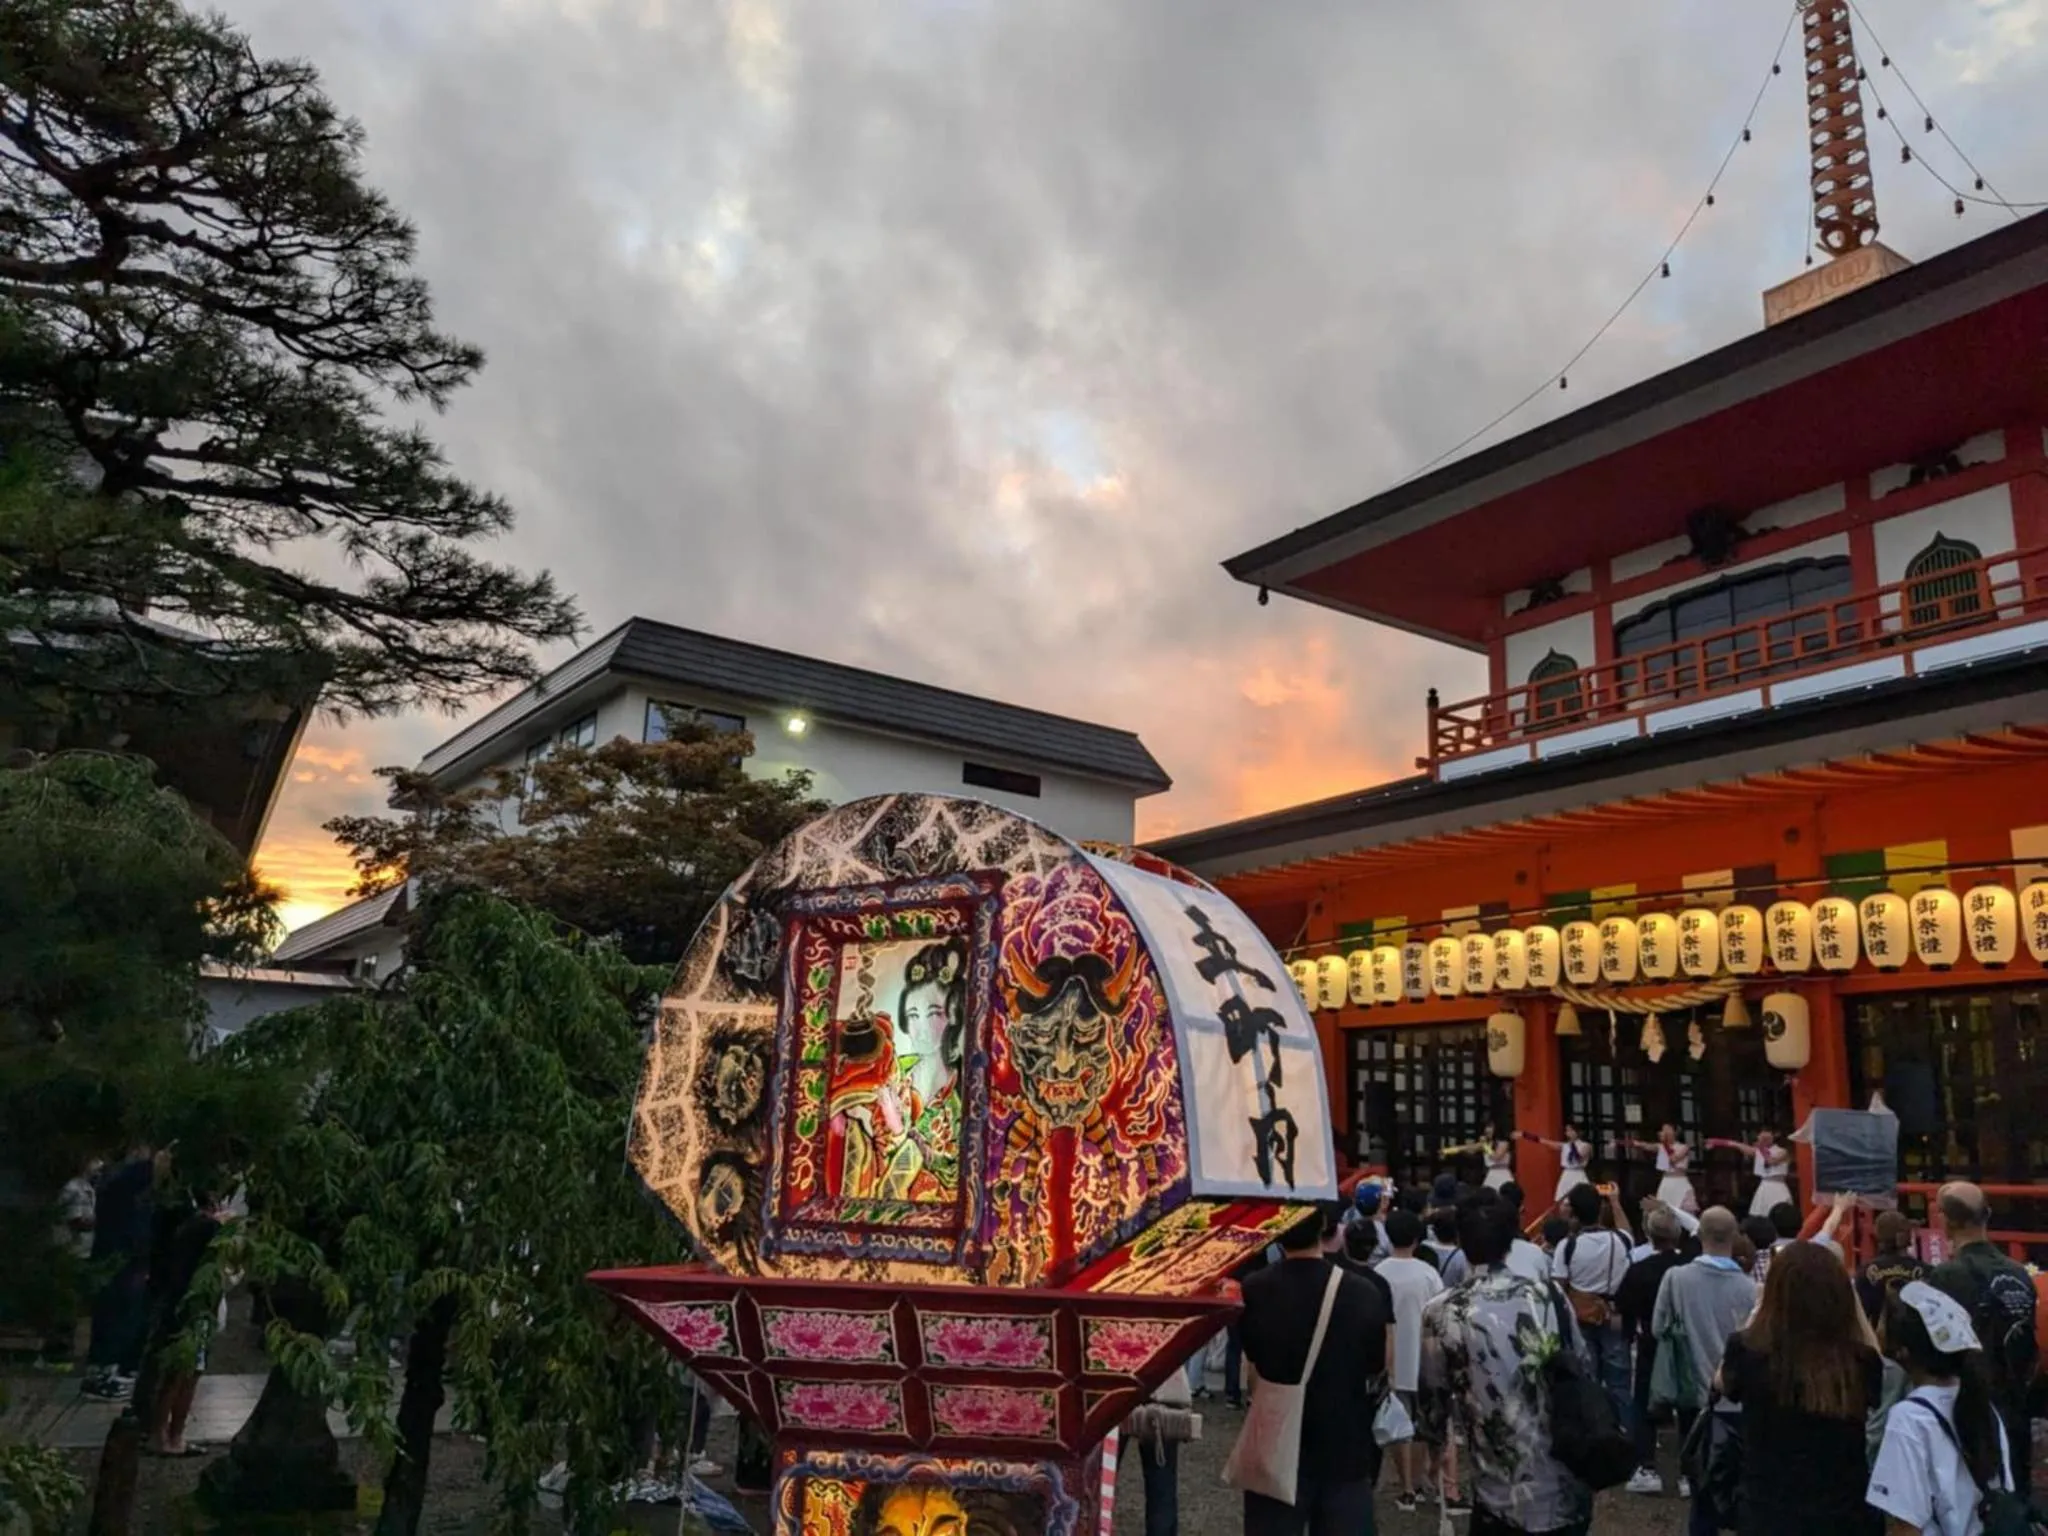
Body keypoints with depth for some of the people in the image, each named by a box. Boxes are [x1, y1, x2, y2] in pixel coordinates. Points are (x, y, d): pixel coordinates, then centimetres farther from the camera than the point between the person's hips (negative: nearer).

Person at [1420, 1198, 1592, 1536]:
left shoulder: (1442, 1313, -11)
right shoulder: (1548, 1296, -3)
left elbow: (1433, 1396, -1)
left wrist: (1443, 1434, 22)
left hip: (1499, 1488, -2)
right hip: (1564, 1483, 2)